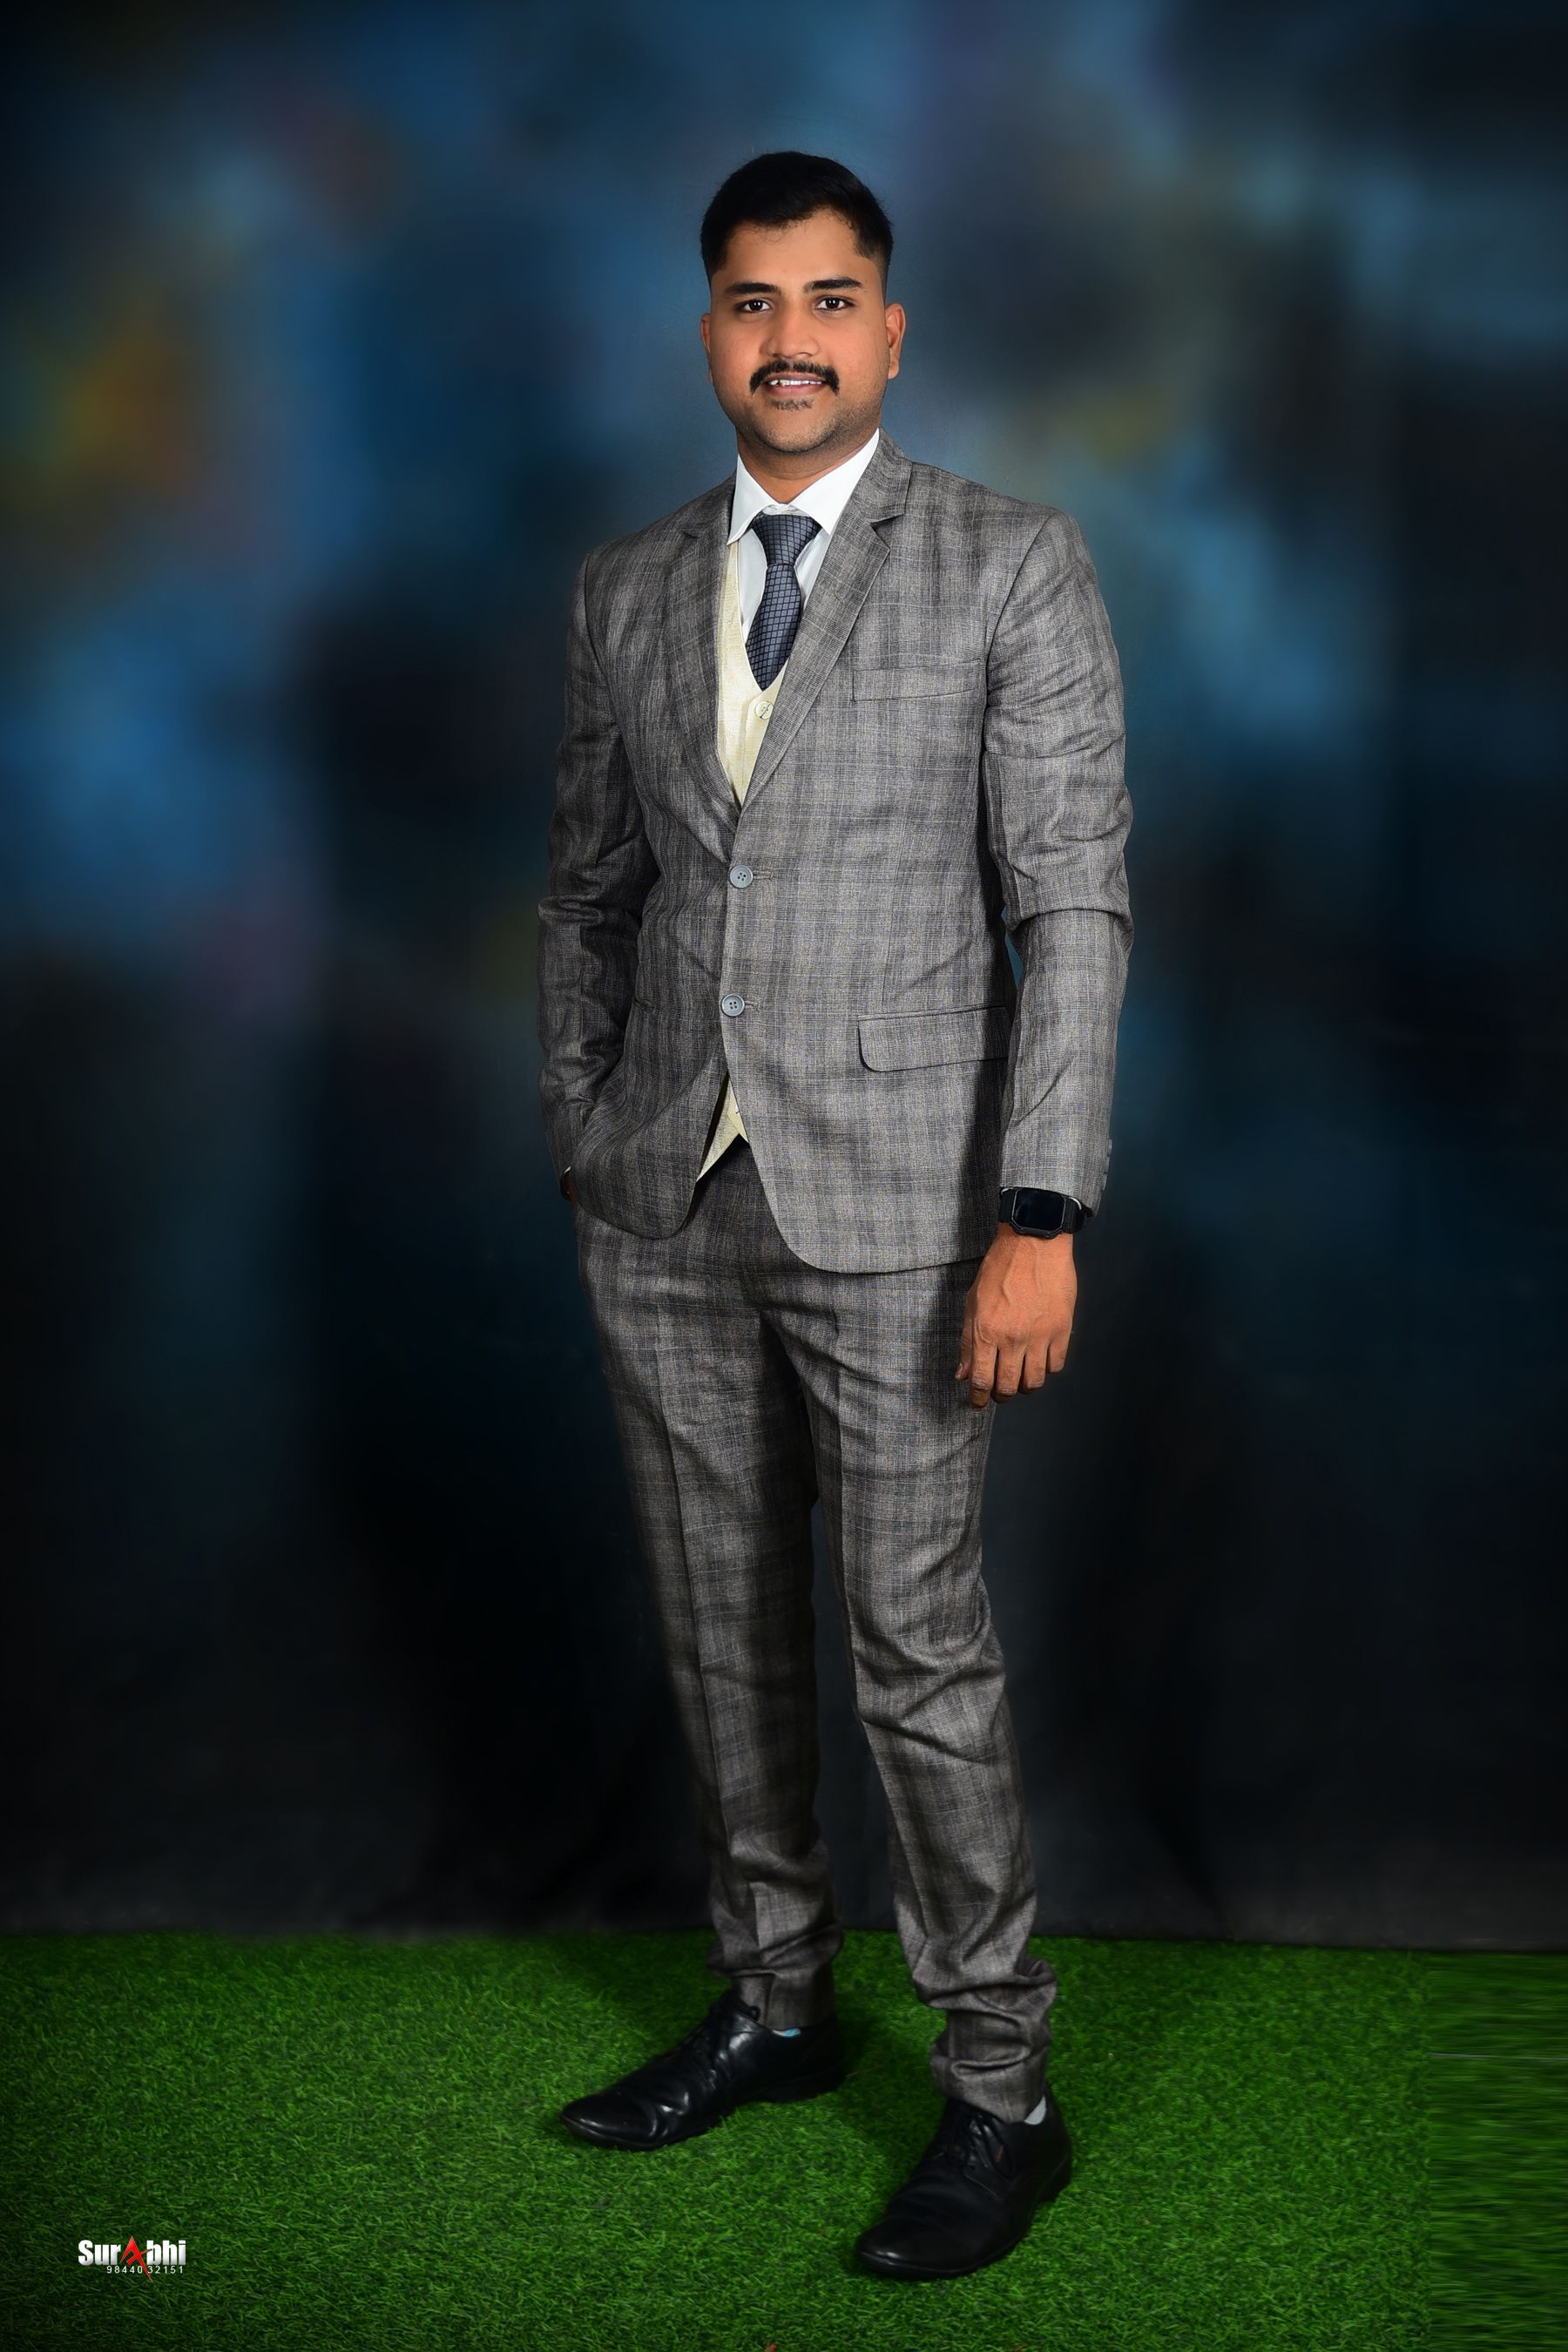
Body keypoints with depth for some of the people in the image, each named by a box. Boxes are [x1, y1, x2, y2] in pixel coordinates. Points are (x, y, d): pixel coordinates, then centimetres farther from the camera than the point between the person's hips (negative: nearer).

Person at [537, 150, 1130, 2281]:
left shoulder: (1015, 566, -3)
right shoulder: (628, 589, 10)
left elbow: (1075, 905, -8)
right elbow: (589, 896, 15)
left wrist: (1043, 1219, -16)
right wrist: (582, 1162, 11)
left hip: (891, 1204, -4)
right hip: (667, 1206, 5)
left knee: (919, 1652, -2)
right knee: (725, 1631, 13)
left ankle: (1001, 2094, 14)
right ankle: (776, 2007, 31)